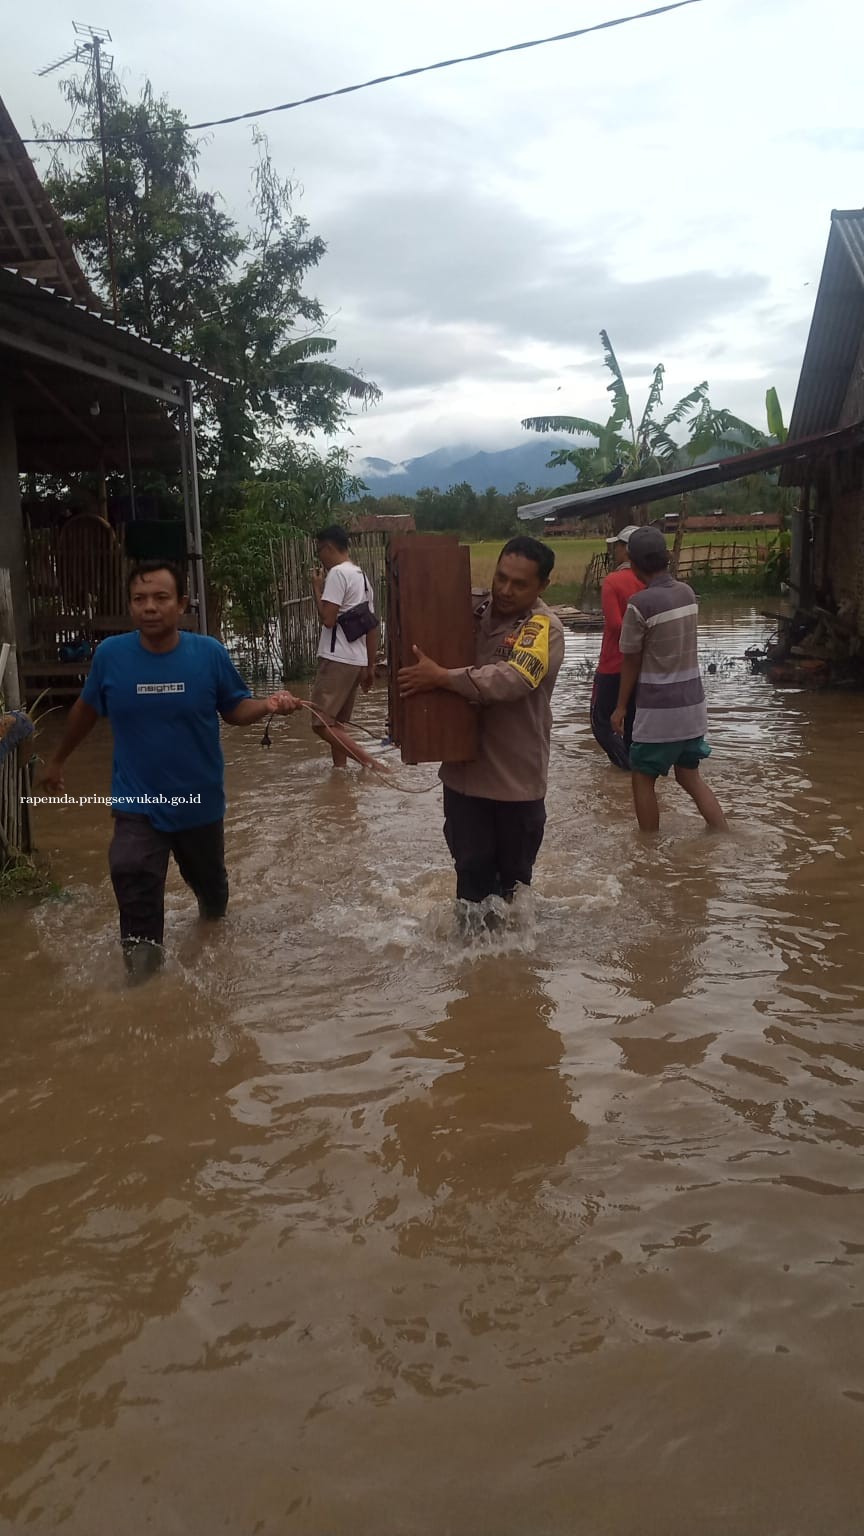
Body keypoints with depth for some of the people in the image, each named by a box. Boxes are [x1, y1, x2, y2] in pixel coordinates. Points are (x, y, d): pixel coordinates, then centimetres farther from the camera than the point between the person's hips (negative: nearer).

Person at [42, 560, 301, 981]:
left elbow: (234, 709, -3)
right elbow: (86, 709, 5)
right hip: (138, 807, -1)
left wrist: (266, 706, -25)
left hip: (200, 803, 2)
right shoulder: (110, 654, -13)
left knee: (210, 886, 26)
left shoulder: (210, 653, -15)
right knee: (138, 902, -13)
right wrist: (59, 759, 16)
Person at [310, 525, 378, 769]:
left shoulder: (338, 573, -10)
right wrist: (371, 666, 21)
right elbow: (372, 626, 19)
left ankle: (368, 762, -17)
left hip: (337, 659, -9)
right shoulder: (361, 576, 19)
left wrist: (316, 589, -3)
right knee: (336, 723, 15)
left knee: (321, 724, -9)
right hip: (356, 661, 10)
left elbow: (328, 619, -18)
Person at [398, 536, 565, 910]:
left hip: (516, 777, -4)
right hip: (466, 769, 5)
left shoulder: (544, 628, -15)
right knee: (471, 867, 12)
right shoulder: (475, 613, 5)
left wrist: (442, 677, -32)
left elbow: (512, 679, -32)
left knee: (514, 873, 14)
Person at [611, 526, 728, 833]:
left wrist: (621, 707, 3)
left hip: (659, 709, -7)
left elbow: (631, 662, -8)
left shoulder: (639, 604, -16)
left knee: (643, 778, 10)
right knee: (689, 775, 19)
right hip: (692, 703, 7)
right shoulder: (687, 592, 3)